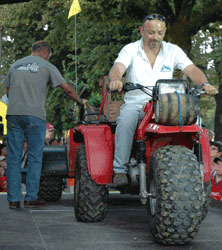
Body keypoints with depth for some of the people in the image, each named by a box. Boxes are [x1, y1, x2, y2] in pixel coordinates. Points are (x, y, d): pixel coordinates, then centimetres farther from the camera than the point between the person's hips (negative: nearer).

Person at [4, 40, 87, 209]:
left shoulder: (15, 66, 18)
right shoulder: (47, 67, 4)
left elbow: (8, 91, 19)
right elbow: (67, 88, 1)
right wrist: (81, 101, 14)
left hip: (13, 114, 4)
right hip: (35, 115, -4)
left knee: (13, 157, 5)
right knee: (35, 158, 2)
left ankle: (13, 199, 5)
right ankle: (31, 198, 2)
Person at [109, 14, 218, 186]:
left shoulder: (173, 51, 10)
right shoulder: (130, 50, 5)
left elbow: (191, 70, -2)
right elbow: (117, 68, -13)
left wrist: (204, 84, -24)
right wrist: (115, 79, -38)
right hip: (135, 103, -1)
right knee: (126, 119, -36)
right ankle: (120, 170, -33)